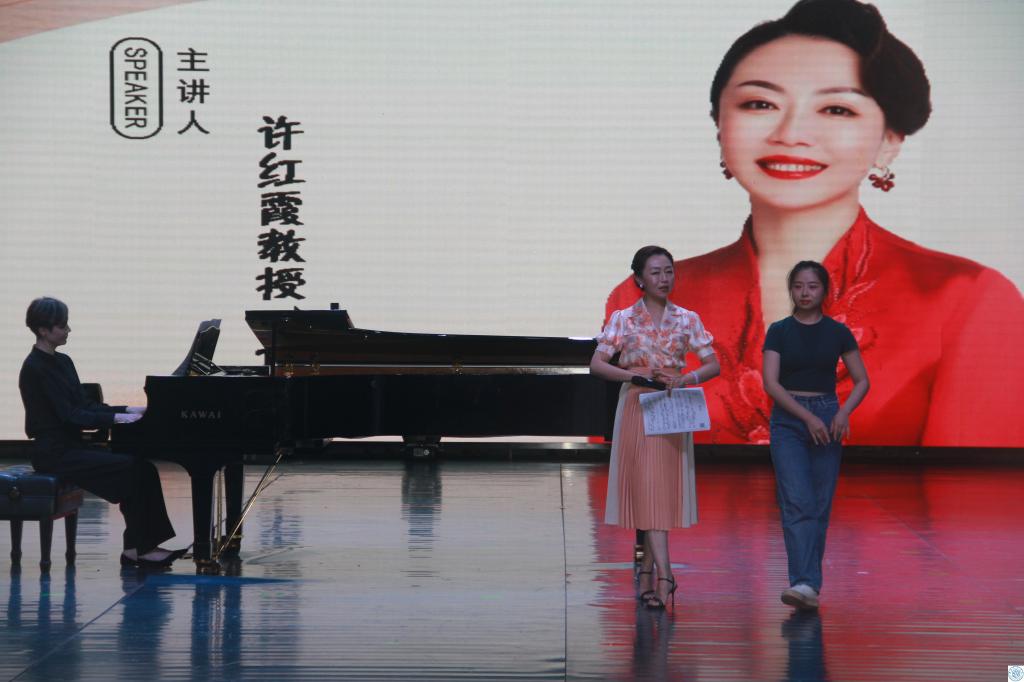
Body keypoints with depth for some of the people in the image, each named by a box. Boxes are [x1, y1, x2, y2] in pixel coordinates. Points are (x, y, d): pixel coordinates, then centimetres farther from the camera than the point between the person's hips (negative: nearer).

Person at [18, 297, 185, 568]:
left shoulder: (62, 362, 15)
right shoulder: (36, 368, -15)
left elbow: (85, 405, 16)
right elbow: (69, 415, -19)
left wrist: (127, 410, 5)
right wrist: (116, 418, -18)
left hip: (72, 446, 9)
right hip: (54, 453, -9)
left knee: (142, 467, -7)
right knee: (131, 469, -19)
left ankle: (142, 545, -10)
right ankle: (136, 548, -13)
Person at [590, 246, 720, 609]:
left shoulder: (687, 319, 7)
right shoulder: (623, 319, 2)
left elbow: (713, 364, 6)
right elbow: (596, 364, -2)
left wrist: (688, 378, -14)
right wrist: (631, 374, -17)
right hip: (636, 408, -2)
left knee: (665, 491, 0)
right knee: (647, 490, -9)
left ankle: (647, 572, 10)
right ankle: (664, 574, -14)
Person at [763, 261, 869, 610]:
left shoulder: (838, 332, 4)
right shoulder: (779, 331, 1)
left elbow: (862, 381, 7)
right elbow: (771, 383, -7)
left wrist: (843, 412, -12)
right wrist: (807, 417, -17)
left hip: (827, 419, 2)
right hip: (788, 420, -2)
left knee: (820, 506, 3)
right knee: (797, 503, -14)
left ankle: (809, 584, 11)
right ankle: (804, 584, -23)